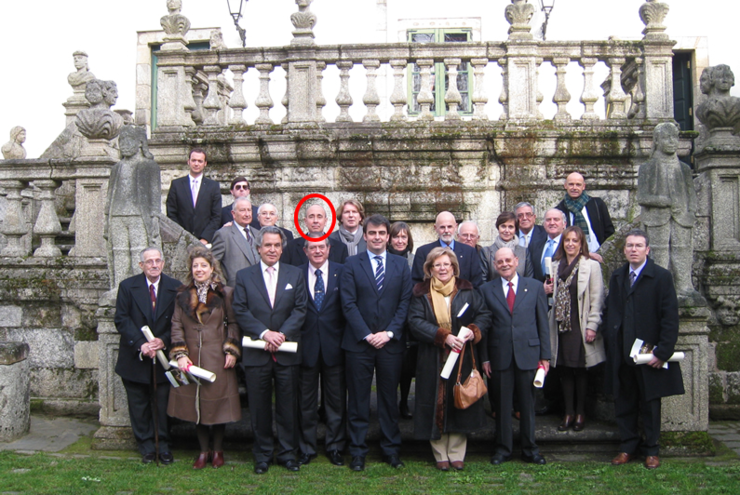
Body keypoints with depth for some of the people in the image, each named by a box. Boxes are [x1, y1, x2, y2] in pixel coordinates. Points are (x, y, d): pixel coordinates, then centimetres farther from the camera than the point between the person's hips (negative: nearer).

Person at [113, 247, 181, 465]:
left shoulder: (175, 288, -1)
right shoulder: (128, 287, 0)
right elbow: (121, 320, -6)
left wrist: (164, 340, -17)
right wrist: (140, 344, -17)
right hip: (135, 359, 1)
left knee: (163, 405, 7)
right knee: (139, 406, 9)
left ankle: (164, 447, 20)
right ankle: (146, 447, 22)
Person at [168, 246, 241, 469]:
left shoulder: (225, 293, 2)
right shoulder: (183, 295, 9)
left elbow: (233, 324, 2)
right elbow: (176, 326, 5)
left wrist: (232, 351, -7)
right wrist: (180, 354, -6)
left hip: (218, 359, -2)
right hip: (191, 359, 2)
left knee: (218, 403, 3)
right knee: (196, 405, 7)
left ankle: (218, 451, 20)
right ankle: (203, 451, 21)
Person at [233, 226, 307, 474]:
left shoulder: (295, 275, 8)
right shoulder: (244, 276, 6)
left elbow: (300, 309, 0)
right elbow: (240, 311, -3)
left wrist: (282, 334, -14)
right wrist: (264, 333, -15)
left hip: (287, 353, 1)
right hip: (256, 353, 0)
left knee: (287, 406, 7)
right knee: (259, 407, 8)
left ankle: (288, 452, 20)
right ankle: (262, 455, 21)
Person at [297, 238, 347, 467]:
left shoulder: (341, 272, 1)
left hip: (333, 345, 0)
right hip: (306, 346, 0)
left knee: (336, 400, 9)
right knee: (306, 402, 11)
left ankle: (335, 447, 23)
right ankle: (306, 448, 24)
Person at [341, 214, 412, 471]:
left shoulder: (401, 264, 8)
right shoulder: (352, 264, 2)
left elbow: (405, 302, 2)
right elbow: (348, 303, -4)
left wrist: (389, 333, -9)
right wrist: (366, 334, -12)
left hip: (391, 343, 1)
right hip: (358, 343, -1)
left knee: (389, 399, 10)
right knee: (358, 400, 5)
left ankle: (391, 449, 22)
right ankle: (357, 452, 16)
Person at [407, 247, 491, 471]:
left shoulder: (467, 290, 6)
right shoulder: (421, 293, 1)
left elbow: (484, 315, 5)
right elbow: (415, 321, -10)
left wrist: (473, 331, -16)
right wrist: (443, 336, -20)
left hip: (463, 359, 1)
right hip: (433, 361, -1)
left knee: (460, 402, 5)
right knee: (436, 404, 2)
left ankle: (456, 454, 17)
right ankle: (440, 455, 15)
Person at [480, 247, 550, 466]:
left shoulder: (535, 287, 5)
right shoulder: (487, 290, 5)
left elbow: (543, 323, 4)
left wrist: (545, 355, 1)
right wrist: (484, 358, -1)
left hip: (528, 354, 0)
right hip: (500, 356, 0)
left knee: (528, 404, 8)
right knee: (502, 405, 8)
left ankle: (530, 449, 21)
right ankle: (503, 449, 20)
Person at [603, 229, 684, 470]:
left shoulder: (661, 276, -7)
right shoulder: (617, 276, 9)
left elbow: (670, 317, -10)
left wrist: (663, 352, -15)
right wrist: (610, 343, 3)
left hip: (649, 353, -4)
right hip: (621, 353, 4)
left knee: (650, 403, 9)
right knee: (623, 402, 10)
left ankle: (651, 450, 23)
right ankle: (628, 447, 24)